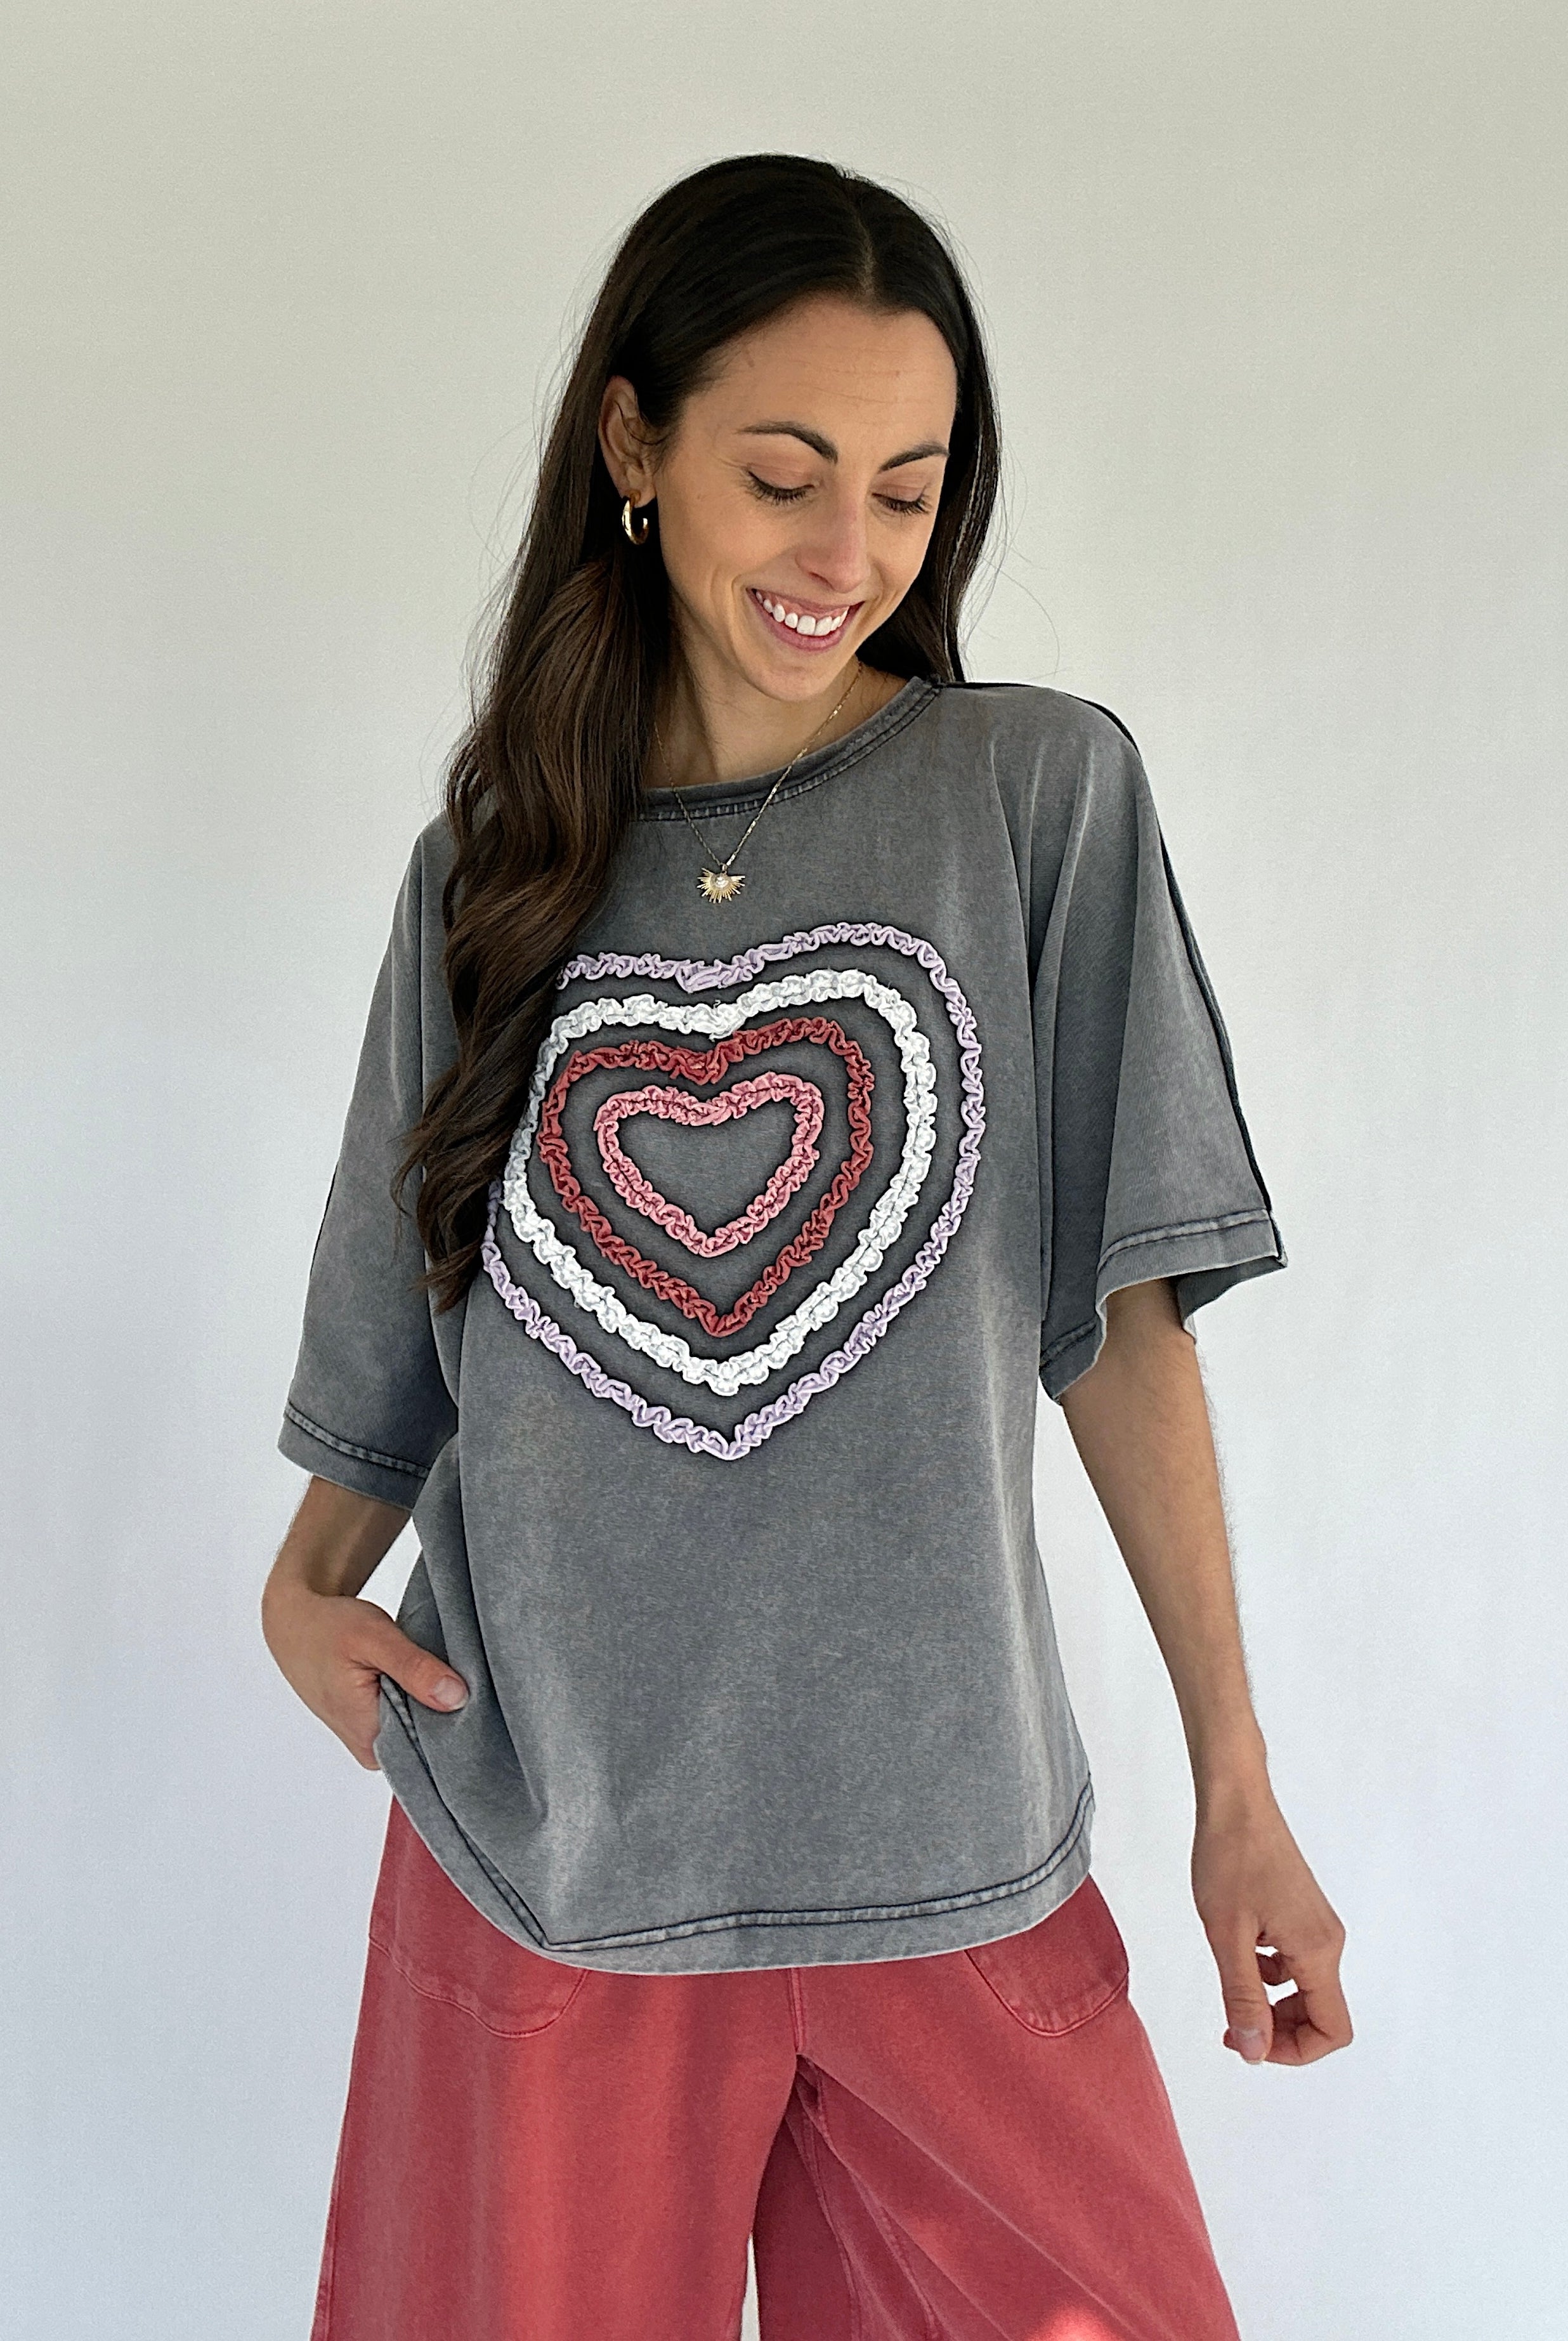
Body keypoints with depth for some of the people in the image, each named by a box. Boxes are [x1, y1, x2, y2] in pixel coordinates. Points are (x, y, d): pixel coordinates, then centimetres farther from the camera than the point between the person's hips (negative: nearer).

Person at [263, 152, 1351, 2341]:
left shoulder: (1045, 792, -1)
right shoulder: (490, 868, 4)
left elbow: (1122, 1313, -2)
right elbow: (405, 1343, 11)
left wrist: (1236, 1791, -4)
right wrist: (305, 1589, -6)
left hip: (953, 1853, -1)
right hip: (543, 1856, 2)